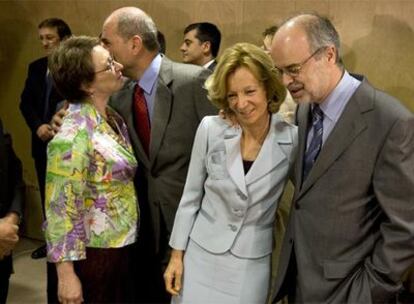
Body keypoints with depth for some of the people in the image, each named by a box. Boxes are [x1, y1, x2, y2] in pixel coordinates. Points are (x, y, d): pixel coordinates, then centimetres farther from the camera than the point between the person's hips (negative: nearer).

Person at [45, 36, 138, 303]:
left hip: (125, 244, 7)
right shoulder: (74, 134, -21)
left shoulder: (114, 118, 3)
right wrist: (66, 274, -20)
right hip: (94, 253, -7)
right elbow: (61, 208, -21)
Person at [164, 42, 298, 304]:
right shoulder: (210, 129, -9)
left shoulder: (293, 140, -12)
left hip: (252, 265, 0)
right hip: (201, 256, 1)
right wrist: (177, 254, 0)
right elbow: (191, 197, -1)